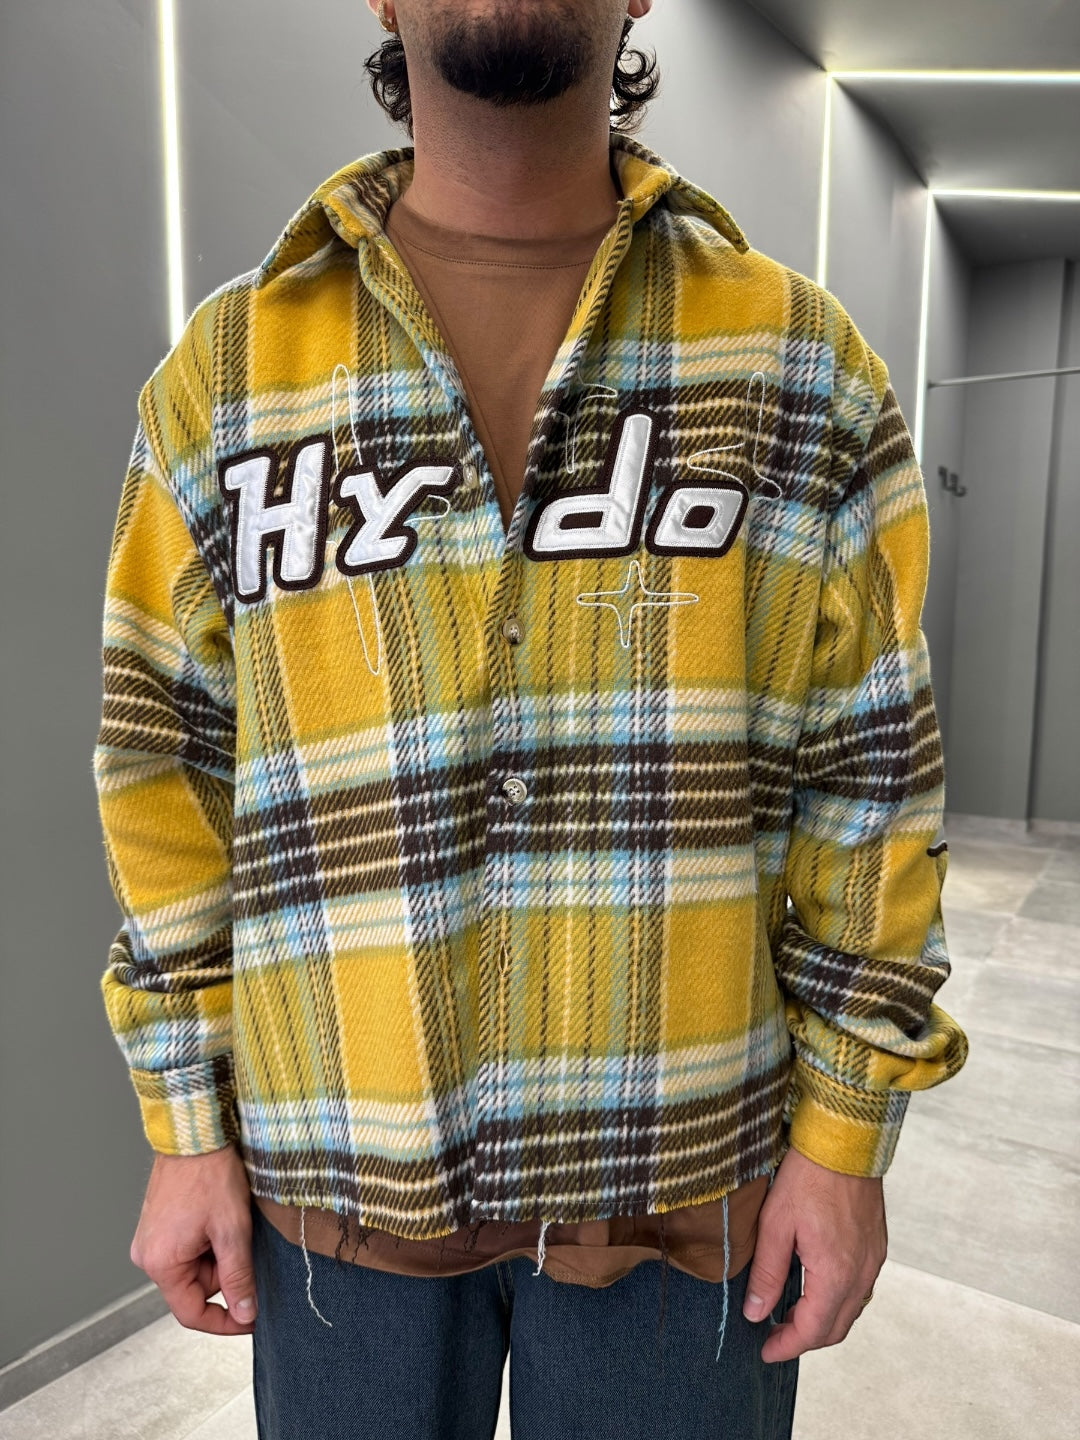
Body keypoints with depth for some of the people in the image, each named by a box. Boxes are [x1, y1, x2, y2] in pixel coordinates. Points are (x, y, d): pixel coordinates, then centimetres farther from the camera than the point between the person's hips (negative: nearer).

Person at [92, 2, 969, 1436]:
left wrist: (848, 1135, -2)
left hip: (687, 1173, 0)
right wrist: (187, 1127, 3)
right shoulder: (223, 370, -1)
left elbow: (868, 764, -2)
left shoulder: (807, 359, -2)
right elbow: (170, 758, 1)